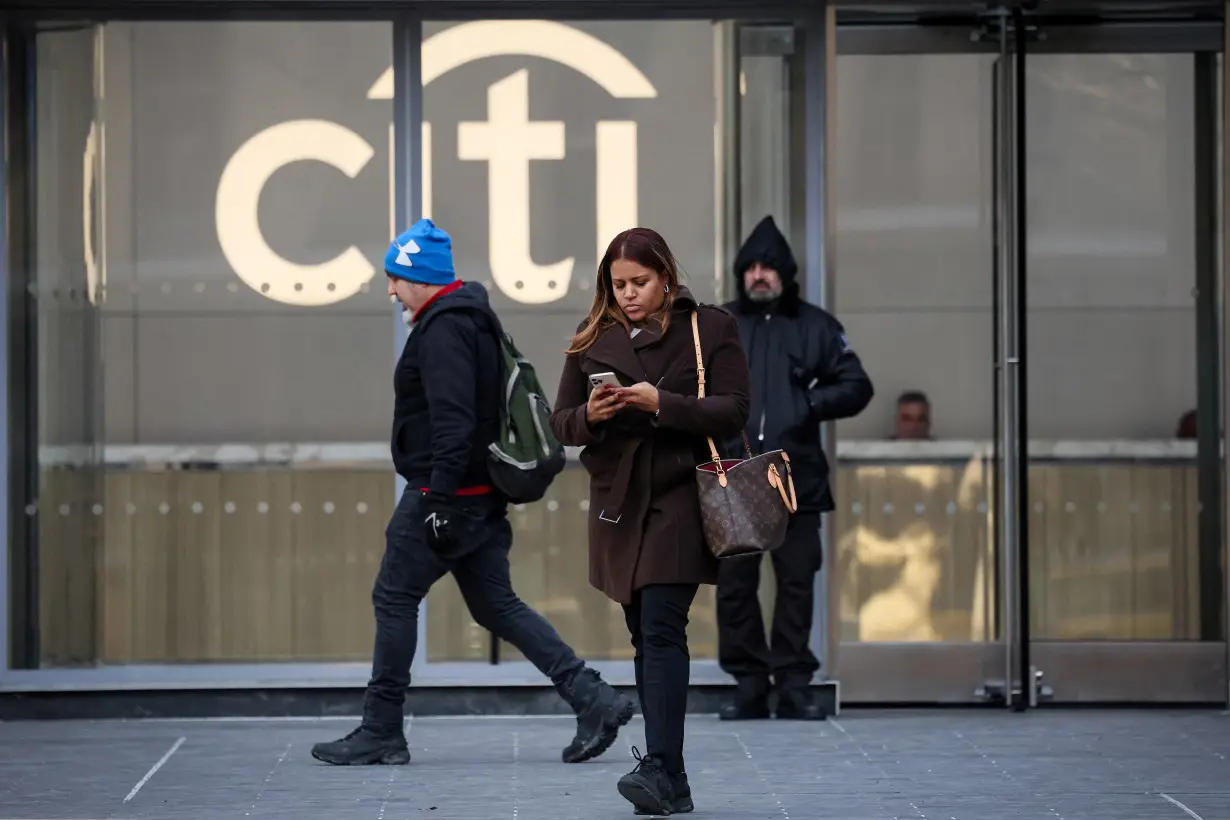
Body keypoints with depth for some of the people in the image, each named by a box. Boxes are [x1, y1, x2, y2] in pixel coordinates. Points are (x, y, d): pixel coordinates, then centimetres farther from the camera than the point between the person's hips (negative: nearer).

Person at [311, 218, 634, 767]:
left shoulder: (443, 329, -15)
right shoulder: (472, 320, 17)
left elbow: (452, 421, -24)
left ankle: (380, 732, 6)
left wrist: (440, 497, -24)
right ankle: (594, 700, 4)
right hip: (483, 497, 10)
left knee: (394, 598, 0)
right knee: (496, 606, 10)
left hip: (447, 495, -10)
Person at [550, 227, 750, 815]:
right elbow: (561, 422, 10)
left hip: (679, 497, -4)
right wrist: (590, 414, -13)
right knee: (644, 638, 5)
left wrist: (661, 403, -21)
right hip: (618, 502, 4)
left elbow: (732, 412, -8)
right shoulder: (593, 338, 10)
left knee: (662, 629, -17)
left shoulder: (711, 328, 0)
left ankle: (660, 767, -23)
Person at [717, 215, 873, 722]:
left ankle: (794, 684, 7)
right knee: (734, 586, 1)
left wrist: (812, 404, -5)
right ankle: (748, 684, 9)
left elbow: (856, 386, 9)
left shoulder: (815, 327, 10)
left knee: (796, 584, 1)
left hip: (797, 482, 0)